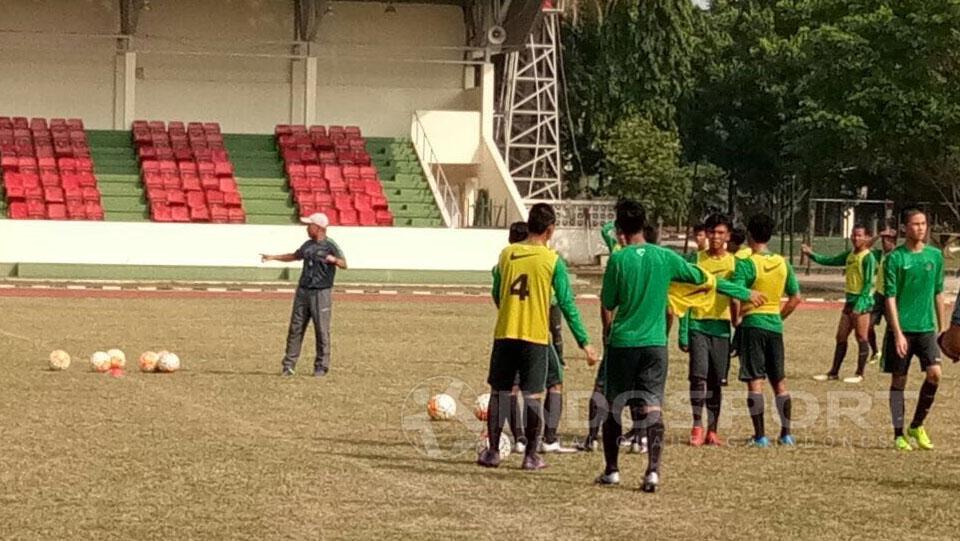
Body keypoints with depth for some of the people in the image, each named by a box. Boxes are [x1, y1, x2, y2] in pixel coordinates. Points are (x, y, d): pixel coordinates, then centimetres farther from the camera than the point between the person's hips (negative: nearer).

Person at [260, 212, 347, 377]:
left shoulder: (330, 246, -10)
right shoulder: (308, 245, 12)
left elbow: (344, 264, -20)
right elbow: (295, 256, 29)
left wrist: (334, 260, -41)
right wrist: (273, 257, 31)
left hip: (321, 293, -7)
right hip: (303, 291, 7)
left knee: (322, 331, -2)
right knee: (295, 328, 6)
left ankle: (321, 366, 8)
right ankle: (289, 365, 10)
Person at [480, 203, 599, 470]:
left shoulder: (507, 254, 4)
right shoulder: (553, 260, -5)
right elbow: (567, 305, -6)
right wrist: (584, 343, -1)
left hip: (504, 333, 3)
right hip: (535, 337, -3)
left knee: (498, 393, 10)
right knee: (533, 396, 3)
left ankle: (493, 452, 12)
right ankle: (531, 456, 3)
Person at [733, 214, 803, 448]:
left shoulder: (747, 264, -12)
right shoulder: (783, 263, 6)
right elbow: (795, 298, 10)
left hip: (753, 324, -5)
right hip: (775, 325, 5)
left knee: (755, 382, -3)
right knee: (779, 382, 14)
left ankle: (760, 436, -5)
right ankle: (786, 433, 16)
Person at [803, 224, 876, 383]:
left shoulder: (868, 257, -11)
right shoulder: (849, 255, 12)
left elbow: (869, 283, -16)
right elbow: (829, 261, 19)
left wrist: (859, 305, -20)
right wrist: (811, 254, 7)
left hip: (862, 301, -8)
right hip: (850, 300, 8)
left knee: (861, 338, -2)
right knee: (841, 337, 9)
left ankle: (860, 374, 4)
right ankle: (834, 372, 15)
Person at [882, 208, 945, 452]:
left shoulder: (935, 255, 7)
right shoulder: (895, 258, -5)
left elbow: (938, 293, 15)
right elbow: (890, 297, -9)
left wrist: (942, 327, 12)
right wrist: (897, 333, -16)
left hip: (926, 327, 3)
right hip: (902, 328, -3)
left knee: (934, 373, -11)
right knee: (899, 380, 2)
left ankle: (917, 426, 7)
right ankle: (899, 434, 11)